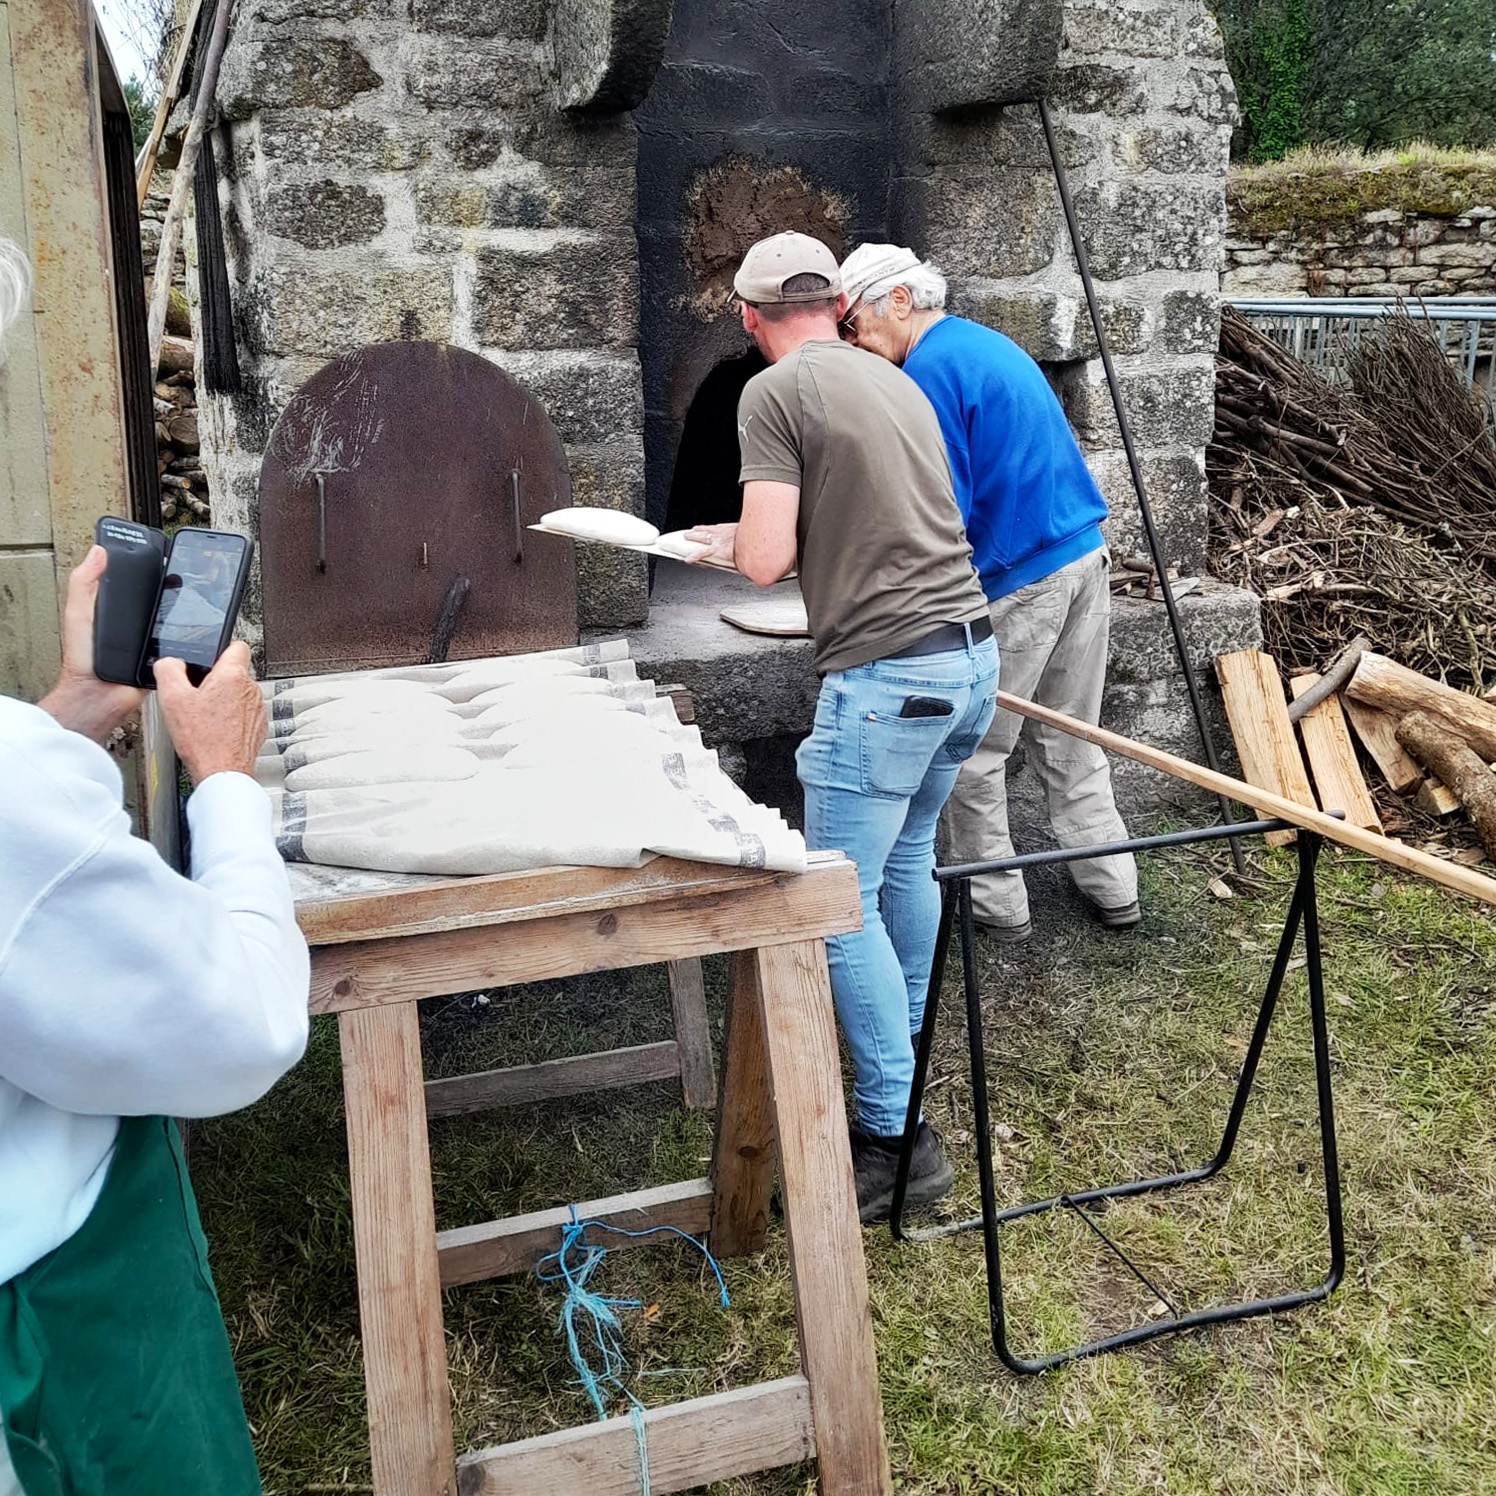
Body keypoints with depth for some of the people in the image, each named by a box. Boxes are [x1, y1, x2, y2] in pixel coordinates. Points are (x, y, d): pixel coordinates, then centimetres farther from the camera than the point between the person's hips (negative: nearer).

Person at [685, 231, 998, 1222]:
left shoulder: (775, 394, -6)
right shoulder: (897, 382, 18)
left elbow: (767, 559, -14)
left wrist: (731, 540, 9)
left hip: (889, 675, -9)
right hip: (972, 655, 9)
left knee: (843, 901, -1)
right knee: (908, 861, 23)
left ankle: (898, 1135, 2)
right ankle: (908, 1057, 38)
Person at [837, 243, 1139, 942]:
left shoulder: (929, 368, -13)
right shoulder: (989, 343, 17)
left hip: (1017, 583, -9)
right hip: (1087, 557, 9)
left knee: (971, 753, 6)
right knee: (1069, 741, 19)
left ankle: (996, 904, 15)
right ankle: (1113, 890, 26)